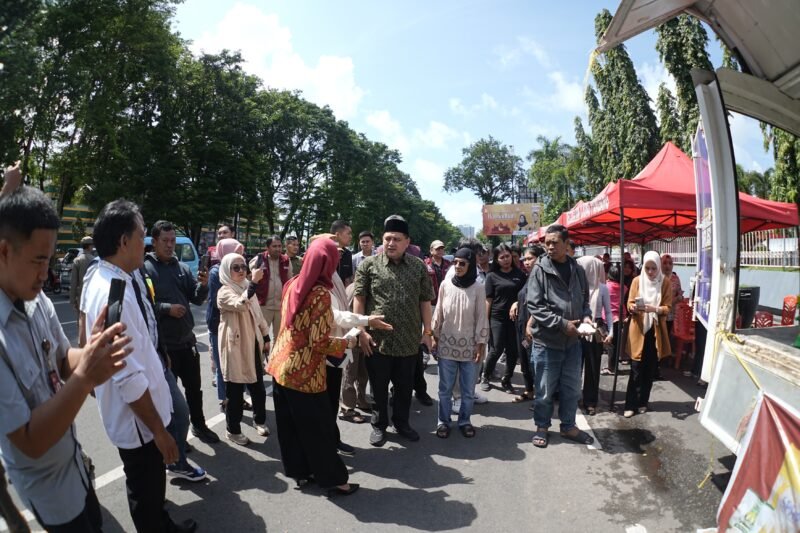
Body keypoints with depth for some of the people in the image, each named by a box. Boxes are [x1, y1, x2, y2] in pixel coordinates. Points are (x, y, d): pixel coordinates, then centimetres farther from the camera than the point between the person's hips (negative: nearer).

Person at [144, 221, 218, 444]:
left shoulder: (182, 267, 6)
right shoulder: (145, 268, -9)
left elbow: (197, 299, 6)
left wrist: (203, 285, -12)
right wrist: (167, 308, -24)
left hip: (187, 338, 5)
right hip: (163, 342, -5)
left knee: (194, 386, 18)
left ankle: (199, 425, 36)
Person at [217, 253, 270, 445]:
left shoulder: (247, 288, 11)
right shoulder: (224, 292, -12)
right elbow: (240, 305, -33)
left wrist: (266, 338, 16)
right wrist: (254, 283, -39)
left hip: (253, 344, 7)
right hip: (236, 346, -7)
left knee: (257, 386, 15)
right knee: (235, 390, 2)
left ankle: (259, 420, 33)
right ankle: (233, 430, 17)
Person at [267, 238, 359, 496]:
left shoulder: (292, 285, 2)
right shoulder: (320, 294, -22)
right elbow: (319, 343, -22)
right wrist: (346, 342, -4)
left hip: (281, 364, 8)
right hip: (305, 372, -8)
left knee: (290, 423, 18)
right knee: (319, 427, 6)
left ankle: (298, 471, 33)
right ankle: (333, 479, 19)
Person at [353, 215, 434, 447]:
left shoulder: (419, 267, 3)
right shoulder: (369, 264, -4)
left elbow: (425, 301, 7)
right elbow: (359, 299, -3)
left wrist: (427, 331, 5)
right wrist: (361, 331, -9)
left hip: (408, 340, 2)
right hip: (377, 340, -2)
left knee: (405, 387, 16)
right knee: (378, 387, 12)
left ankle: (401, 422, 37)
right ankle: (379, 425, 32)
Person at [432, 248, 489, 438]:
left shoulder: (478, 289, -7)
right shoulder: (445, 285, -3)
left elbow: (481, 318, -3)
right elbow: (438, 313, 4)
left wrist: (481, 344, -3)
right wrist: (434, 336, 6)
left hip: (469, 346, -1)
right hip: (447, 344, 1)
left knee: (468, 390, 11)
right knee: (445, 389, 10)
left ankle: (465, 421, 29)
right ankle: (443, 421, 25)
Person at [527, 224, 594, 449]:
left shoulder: (577, 269, 5)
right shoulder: (540, 270, -10)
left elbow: (584, 299, 16)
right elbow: (534, 306, -14)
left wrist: (586, 316, -4)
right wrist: (562, 324, -19)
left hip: (573, 341, 5)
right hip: (546, 341, -4)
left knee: (572, 388, 16)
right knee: (545, 390, 8)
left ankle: (568, 426, 34)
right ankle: (542, 426, 28)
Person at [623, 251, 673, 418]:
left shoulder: (666, 283, -1)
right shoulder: (637, 281, -2)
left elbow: (667, 308, -5)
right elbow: (629, 304, -2)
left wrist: (654, 309, -25)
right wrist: (634, 307, -25)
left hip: (656, 330, 1)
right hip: (638, 329, -1)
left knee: (650, 369, 8)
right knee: (636, 370, -2)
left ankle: (643, 402, 22)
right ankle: (630, 404, 4)